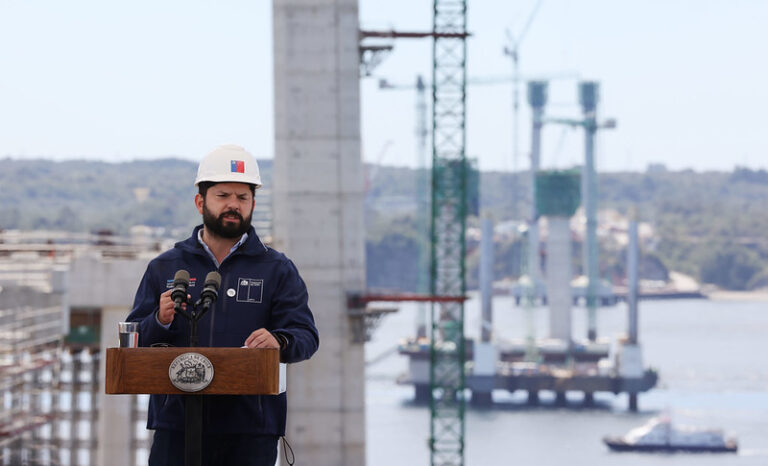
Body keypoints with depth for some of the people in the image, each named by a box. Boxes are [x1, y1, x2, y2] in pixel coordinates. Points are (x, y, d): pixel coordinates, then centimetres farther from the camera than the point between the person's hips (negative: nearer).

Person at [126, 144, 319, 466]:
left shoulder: (278, 270, 11)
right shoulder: (164, 268, 15)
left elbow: (306, 336, 0)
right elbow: (133, 341, 10)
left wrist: (280, 341, -23)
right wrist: (160, 321, -12)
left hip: (251, 431, -1)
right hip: (176, 425, 1)